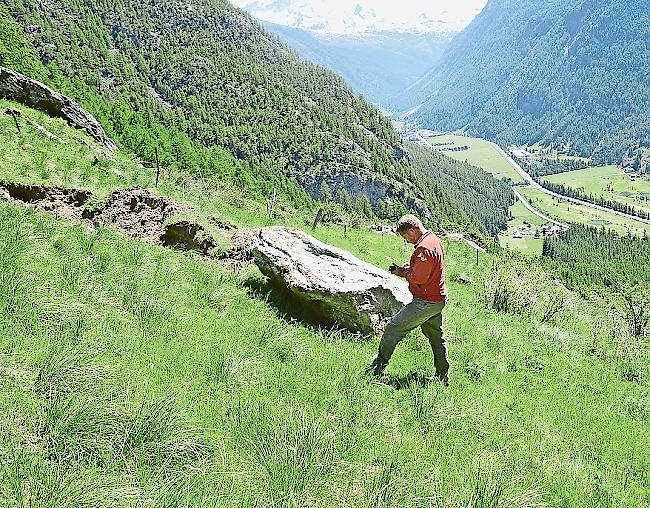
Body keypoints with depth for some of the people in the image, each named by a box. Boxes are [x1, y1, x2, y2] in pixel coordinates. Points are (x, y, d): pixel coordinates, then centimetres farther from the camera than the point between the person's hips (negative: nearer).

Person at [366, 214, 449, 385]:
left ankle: (377, 368, 7)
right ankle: (443, 376, 28)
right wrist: (403, 268, 3)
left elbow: (418, 278, -25)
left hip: (425, 303, -10)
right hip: (438, 299, 10)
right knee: (436, 336, 19)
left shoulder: (424, 248, -23)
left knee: (393, 328, -3)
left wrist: (402, 272, -7)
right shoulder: (434, 239, 10)